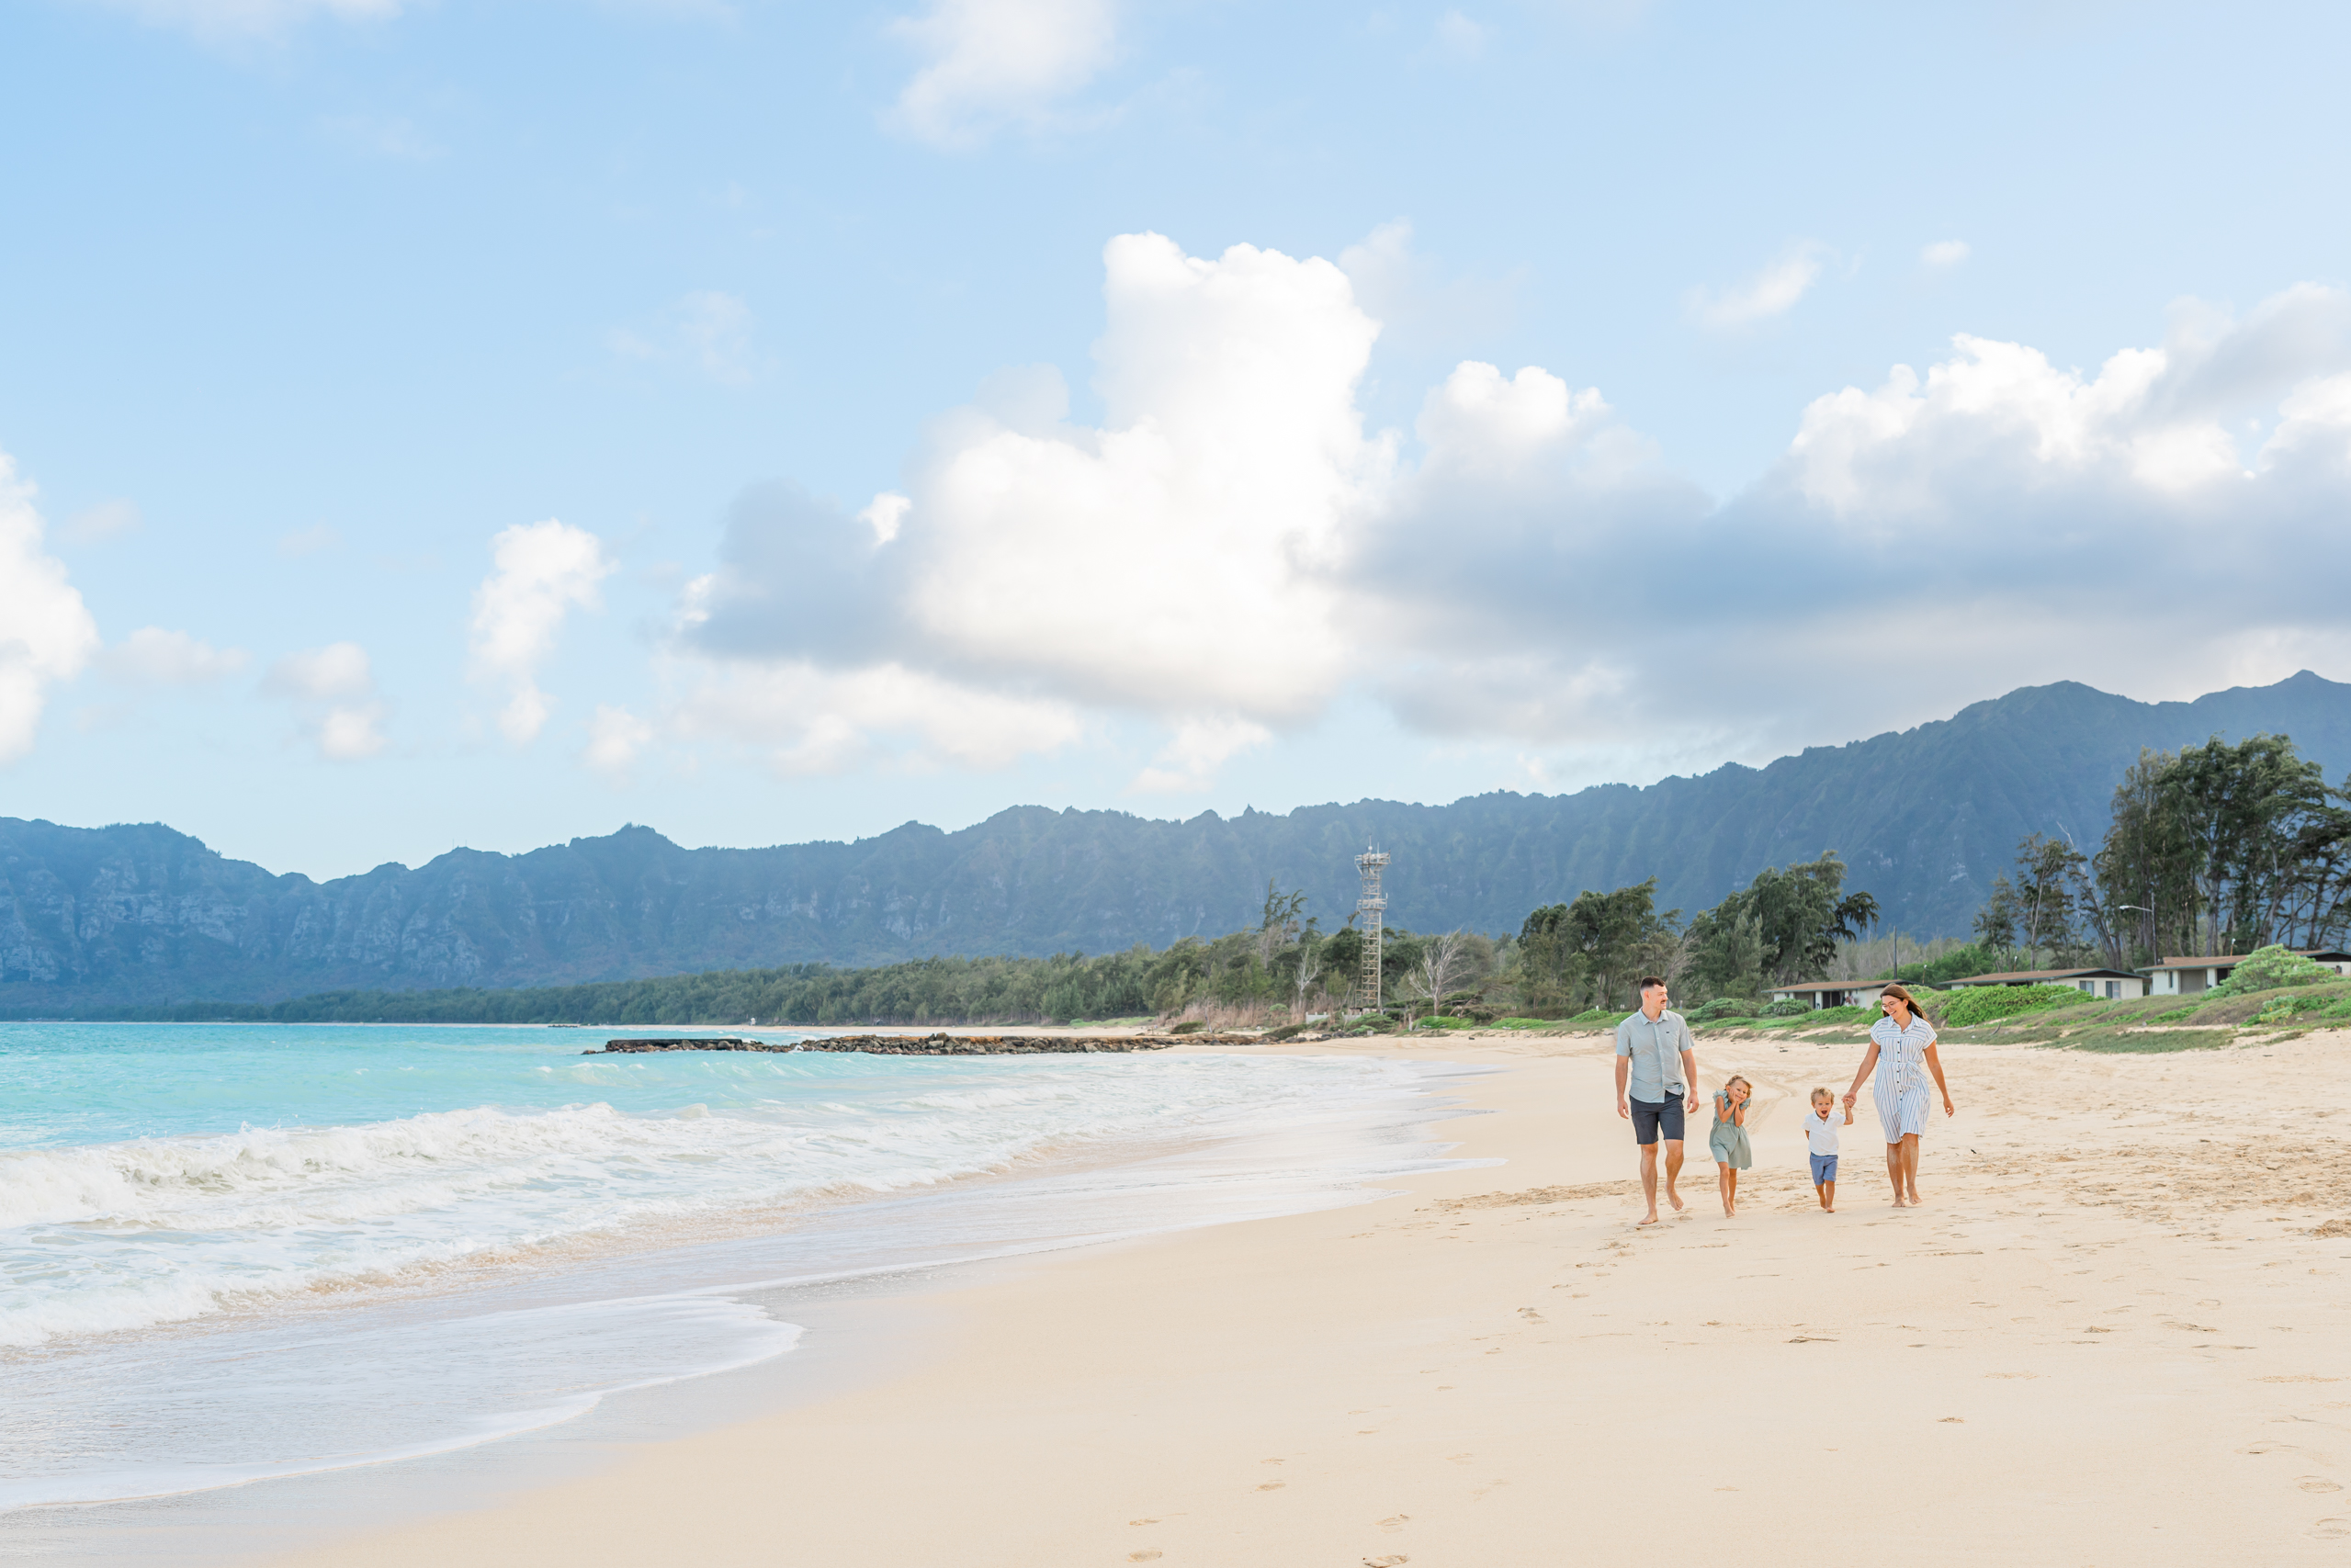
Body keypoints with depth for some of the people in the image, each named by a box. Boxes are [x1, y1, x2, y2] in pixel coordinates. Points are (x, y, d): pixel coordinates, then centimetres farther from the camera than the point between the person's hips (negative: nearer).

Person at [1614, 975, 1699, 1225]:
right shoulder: (1628, 1027, -3)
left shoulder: (1676, 1021, 2)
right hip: (1642, 1098, -1)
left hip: (1672, 1095, 1)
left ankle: (1670, 1189, 20)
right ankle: (1652, 1210, 9)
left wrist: (1693, 1091, 3)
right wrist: (1620, 1097, -3)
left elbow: (1688, 1057, 7)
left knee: (1675, 1148, -11)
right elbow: (1622, 1064, 1)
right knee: (1648, 1151, 3)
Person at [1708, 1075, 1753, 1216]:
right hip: (1720, 1139, -4)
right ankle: (1726, 1204, -22)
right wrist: (1733, 1103, -21)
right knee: (1724, 1170, -20)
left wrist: (1738, 1104, -17)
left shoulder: (1742, 1104, -3)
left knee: (1733, 1173, 17)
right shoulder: (1721, 1098, -14)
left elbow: (1738, 1123, -16)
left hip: (1735, 1140, 4)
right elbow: (1723, 1118, -25)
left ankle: (1731, 1200, 38)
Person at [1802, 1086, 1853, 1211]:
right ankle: (1822, 1200, 36)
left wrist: (1847, 1106, 1)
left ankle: (1829, 1204, -3)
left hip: (1831, 1155, 0)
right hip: (1816, 1156, 0)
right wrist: (1812, 1142, 3)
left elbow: (1849, 1121, 3)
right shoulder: (1809, 1119, -9)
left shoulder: (1834, 1118, -6)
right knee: (1818, 1182, 11)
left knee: (1830, 1180, -10)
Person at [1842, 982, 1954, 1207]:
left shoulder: (1924, 1030, -4)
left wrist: (1946, 1096, 12)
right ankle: (1899, 1194, 13)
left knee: (1910, 1137, -20)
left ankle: (1911, 1186, -9)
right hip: (1887, 1090, 2)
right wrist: (1853, 1090, 4)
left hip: (1914, 1088, -2)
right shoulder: (1880, 1028, 0)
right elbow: (1869, 1061, 8)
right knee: (1893, 1143, 5)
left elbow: (1934, 1065, 6)